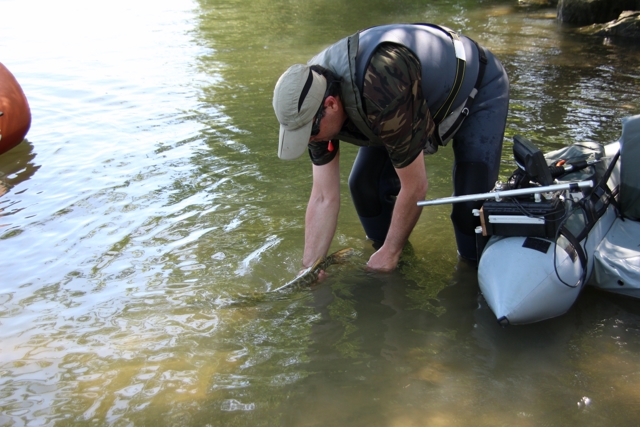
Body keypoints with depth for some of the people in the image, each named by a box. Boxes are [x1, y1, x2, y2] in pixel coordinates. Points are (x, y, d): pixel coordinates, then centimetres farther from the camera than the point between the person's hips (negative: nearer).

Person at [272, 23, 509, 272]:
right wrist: (309, 270, -17)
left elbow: (415, 188, -32)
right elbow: (324, 199, -15)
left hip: (479, 90, -6)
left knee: (471, 201, -18)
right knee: (365, 183, -4)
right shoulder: (314, 98, -21)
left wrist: (389, 253, -19)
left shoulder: (384, 96, -45)